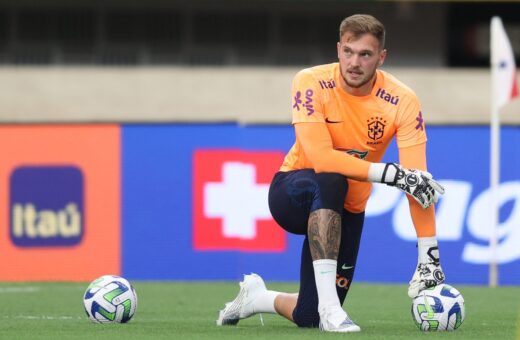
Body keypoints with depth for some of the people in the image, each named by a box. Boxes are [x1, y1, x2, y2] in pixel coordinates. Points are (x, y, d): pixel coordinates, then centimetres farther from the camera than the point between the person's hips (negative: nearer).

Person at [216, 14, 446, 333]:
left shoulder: (402, 101, -17)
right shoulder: (312, 83, -21)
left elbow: (418, 181, -23)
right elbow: (320, 159, -31)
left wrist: (429, 257, -31)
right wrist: (391, 173, -38)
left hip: (347, 211, 3)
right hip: (292, 194, -3)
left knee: (308, 319, -3)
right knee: (330, 181, -40)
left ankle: (256, 296, 33)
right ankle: (328, 305, -34)